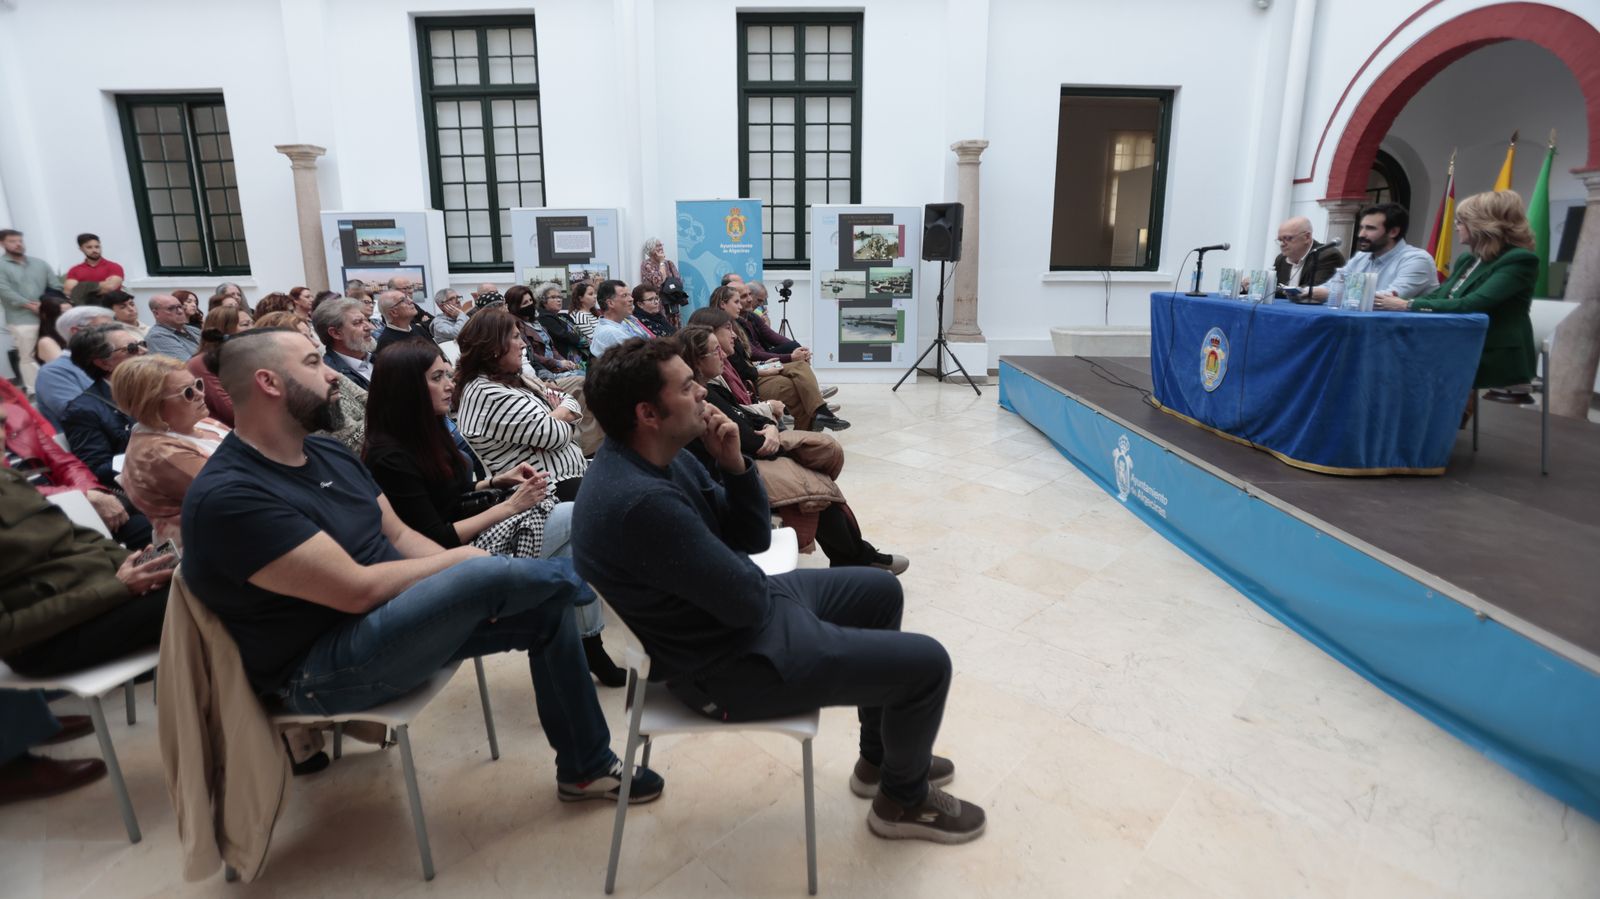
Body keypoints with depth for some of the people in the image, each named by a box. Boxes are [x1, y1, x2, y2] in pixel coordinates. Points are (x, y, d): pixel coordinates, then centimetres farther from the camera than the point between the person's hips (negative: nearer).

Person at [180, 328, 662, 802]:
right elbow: (358, 589, -24)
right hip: (320, 670, -9)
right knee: (484, 575, -27)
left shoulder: (328, 455, 8)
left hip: (392, 618, 9)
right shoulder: (228, 496, -21)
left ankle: (587, 767, 10)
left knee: (545, 611, -4)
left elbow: (399, 536, 8)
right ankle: (574, 577, 8)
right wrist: (462, 561, -11)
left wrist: (481, 589, -9)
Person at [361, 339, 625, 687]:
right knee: (574, 518, -14)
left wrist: (497, 482, 1)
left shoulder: (428, 430, 8)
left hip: (471, 533, 9)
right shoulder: (390, 457, -20)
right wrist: (510, 506, -18)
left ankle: (590, 647, -4)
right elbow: (438, 541, -21)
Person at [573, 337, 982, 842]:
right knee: (926, 664, -7)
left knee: (881, 591, 23)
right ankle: (904, 798, 22)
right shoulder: (641, 501, -33)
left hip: (737, 612, 10)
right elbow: (747, 601, -25)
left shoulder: (656, 456, -2)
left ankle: (881, 757, 37)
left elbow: (753, 537, 2)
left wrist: (733, 464, -15)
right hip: (734, 662, -10)